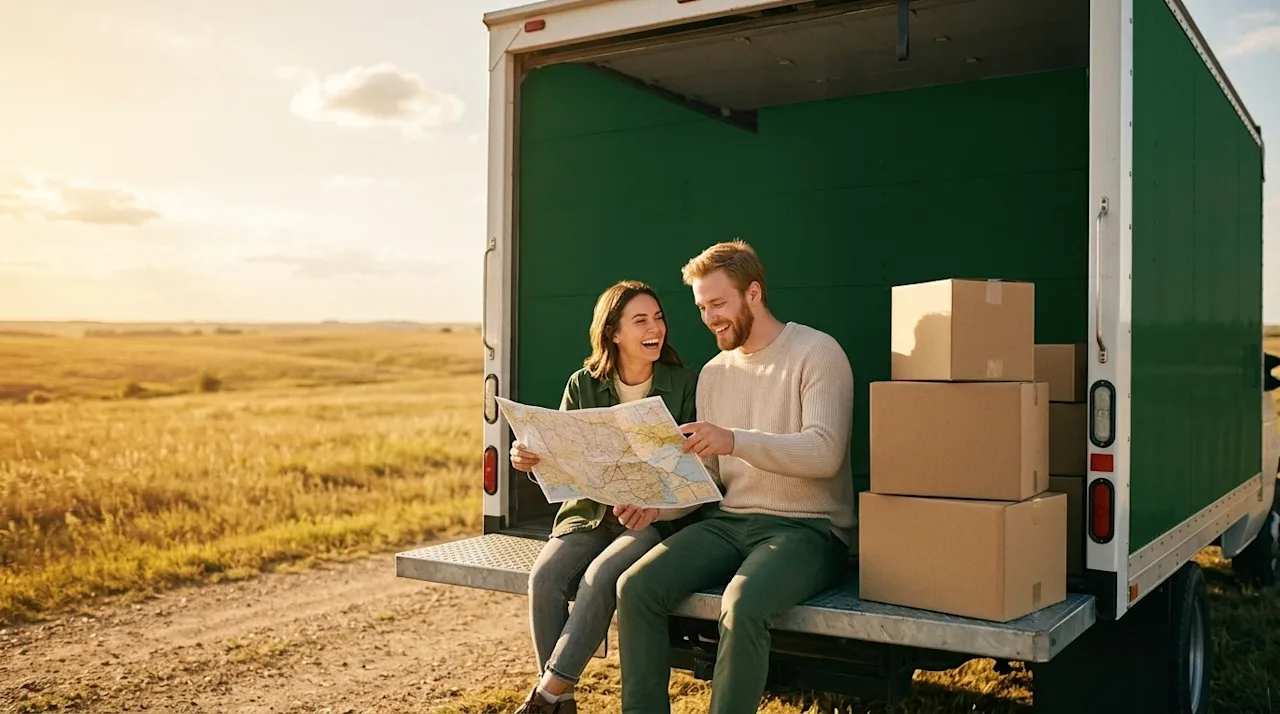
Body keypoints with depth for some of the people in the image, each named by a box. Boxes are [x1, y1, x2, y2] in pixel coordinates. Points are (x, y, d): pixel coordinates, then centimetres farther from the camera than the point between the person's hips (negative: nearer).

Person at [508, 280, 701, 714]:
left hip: (657, 519, -3)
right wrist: (530, 462, -19)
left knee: (600, 576, -30)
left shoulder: (684, 386, -2)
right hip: (590, 512, 3)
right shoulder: (583, 386, 6)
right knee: (545, 575, -24)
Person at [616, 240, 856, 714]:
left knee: (742, 606, -34)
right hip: (728, 522, 6)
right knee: (635, 589, -16)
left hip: (808, 528, -6)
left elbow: (824, 453, -19)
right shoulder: (713, 373, 14)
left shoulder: (817, 353, -5)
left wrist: (734, 440, -29)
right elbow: (707, 477, 15)